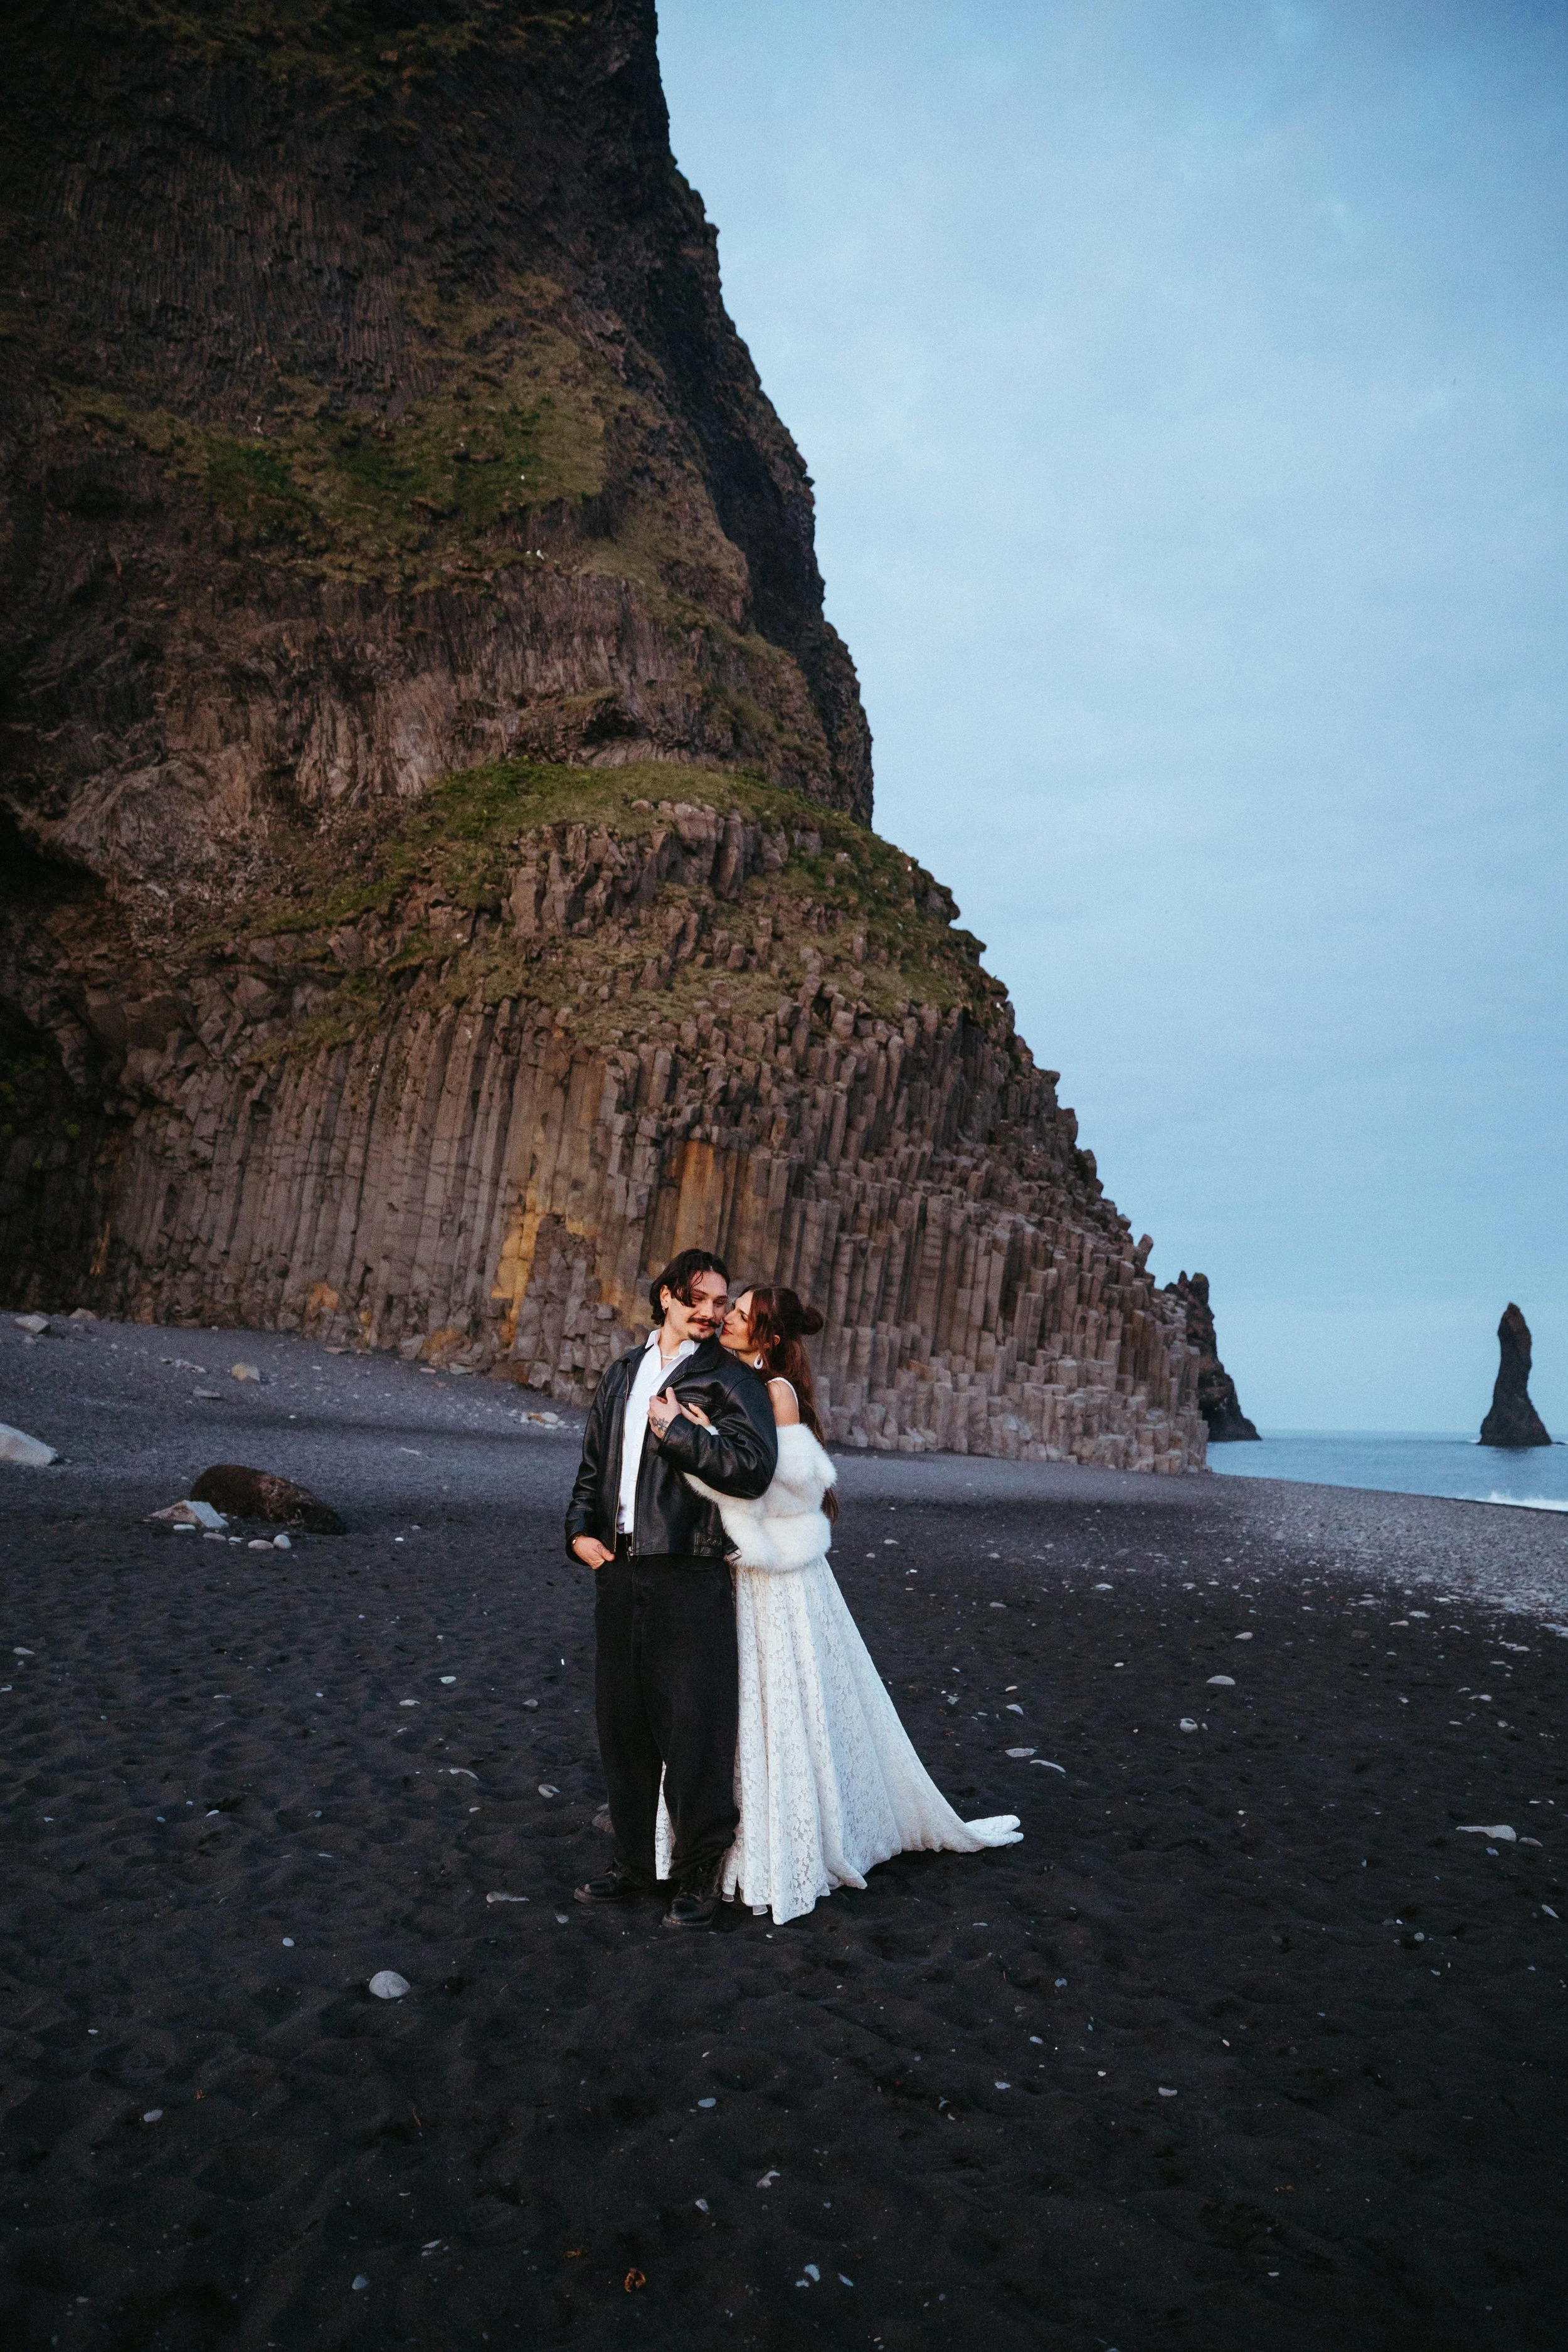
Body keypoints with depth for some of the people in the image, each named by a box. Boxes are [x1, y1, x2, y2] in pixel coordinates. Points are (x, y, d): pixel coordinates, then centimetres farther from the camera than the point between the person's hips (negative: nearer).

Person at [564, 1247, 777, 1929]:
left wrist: (675, 1427, -15)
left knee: (693, 1726, 0)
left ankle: (697, 1874, 18)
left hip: (689, 1573, -6)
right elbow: (593, 1459, 20)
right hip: (618, 1567, 6)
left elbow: (753, 1469, -17)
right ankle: (634, 1862, 31)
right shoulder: (626, 1371, 14)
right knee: (621, 1719, 14)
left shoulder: (731, 1378, -4)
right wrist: (580, 1529, 7)